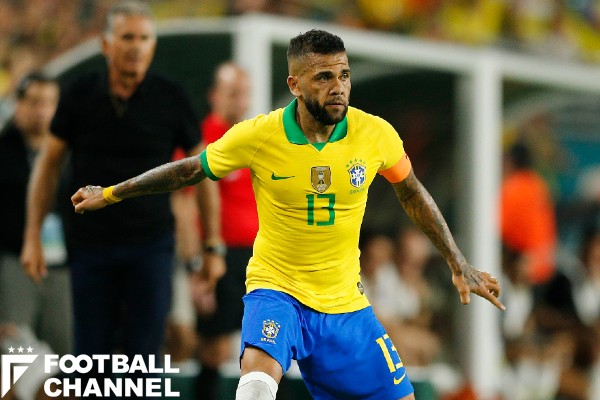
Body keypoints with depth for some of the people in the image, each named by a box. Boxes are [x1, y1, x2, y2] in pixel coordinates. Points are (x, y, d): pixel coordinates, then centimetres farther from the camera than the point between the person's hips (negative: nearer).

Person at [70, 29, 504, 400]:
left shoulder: (377, 134, -9)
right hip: (276, 289, -3)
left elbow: (413, 195, 9)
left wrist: (459, 264, 9)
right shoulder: (257, 136, -14)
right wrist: (110, 194, 11)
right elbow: (188, 170, 3)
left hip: (345, 300, 3)